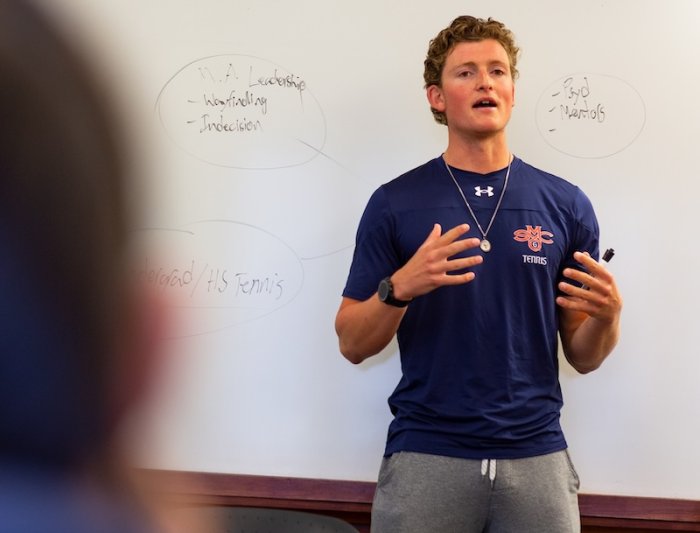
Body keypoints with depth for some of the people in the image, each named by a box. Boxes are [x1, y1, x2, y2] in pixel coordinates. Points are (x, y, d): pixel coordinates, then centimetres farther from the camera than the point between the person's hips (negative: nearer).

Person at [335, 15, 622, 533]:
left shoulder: (566, 204, 3)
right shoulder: (394, 203, 0)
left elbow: (583, 357, 7)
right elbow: (353, 343, -1)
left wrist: (607, 315, -15)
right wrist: (400, 288, -19)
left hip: (536, 456, 2)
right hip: (426, 457, -1)